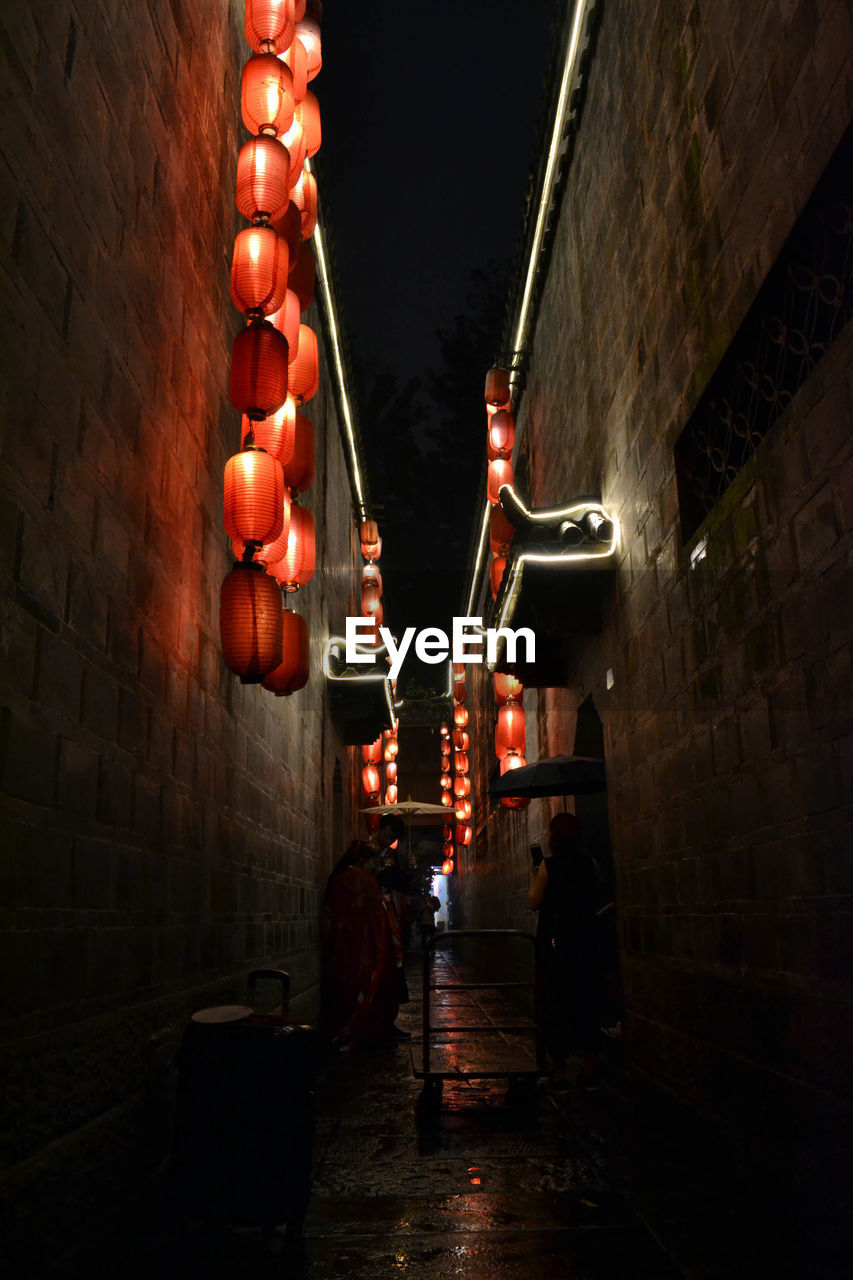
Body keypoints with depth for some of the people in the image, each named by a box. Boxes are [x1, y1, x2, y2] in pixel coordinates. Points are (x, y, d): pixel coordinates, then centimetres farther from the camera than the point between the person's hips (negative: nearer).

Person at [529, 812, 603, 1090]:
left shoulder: (549, 865, -11)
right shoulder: (590, 864, 2)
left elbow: (535, 902, -7)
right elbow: (594, 900, 12)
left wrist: (535, 877, 7)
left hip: (554, 944, -4)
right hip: (586, 943, 4)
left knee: (554, 1005, 5)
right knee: (586, 1004, 12)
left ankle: (560, 1071, 8)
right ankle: (590, 1071, 17)